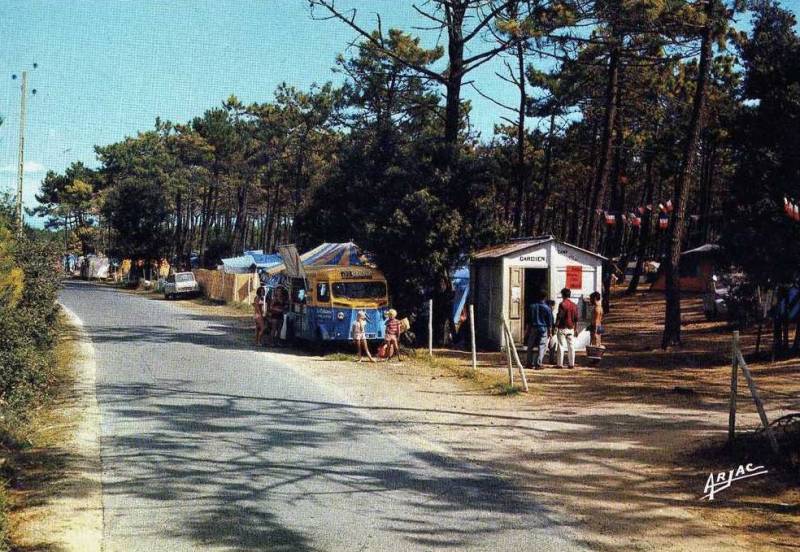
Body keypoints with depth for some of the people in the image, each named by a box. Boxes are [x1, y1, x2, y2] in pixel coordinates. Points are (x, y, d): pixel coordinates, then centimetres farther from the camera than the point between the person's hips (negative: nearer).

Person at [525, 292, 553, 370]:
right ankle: (538, 364, -6)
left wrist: (527, 330, 13)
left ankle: (529, 363, 13)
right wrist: (549, 332, 5)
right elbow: (550, 322, -2)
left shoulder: (532, 307, 3)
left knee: (530, 346, 12)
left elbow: (528, 320, 6)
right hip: (543, 329, -2)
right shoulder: (547, 308, -4)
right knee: (542, 347, 0)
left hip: (533, 329, 2)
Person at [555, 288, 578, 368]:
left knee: (561, 346, -1)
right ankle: (571, 363, 8)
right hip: (571, 328, 5)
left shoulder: (562, 304, -10)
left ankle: (560, 364, -2)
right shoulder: (574, 305, 8)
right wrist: (575, 328, 18)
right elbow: (576, 318, 11)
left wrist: (556, 326, -8)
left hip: (562, 328, -5)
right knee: (571, 346, 7)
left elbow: (559, 316, -14)